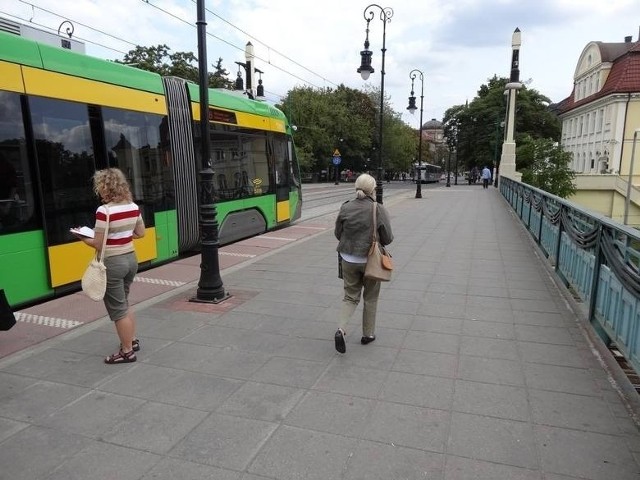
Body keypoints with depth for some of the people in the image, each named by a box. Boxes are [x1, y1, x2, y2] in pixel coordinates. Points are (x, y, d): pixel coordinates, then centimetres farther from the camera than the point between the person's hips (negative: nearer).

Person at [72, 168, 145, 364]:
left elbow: (98, 244, -16)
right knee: (123, 304, 24)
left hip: (112, 263, -7)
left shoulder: (104, 211, -19)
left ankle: (127, 352, 15)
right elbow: (140, 233, 12)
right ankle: (132, 340, 34)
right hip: (130, 258, 7)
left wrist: (83, 237, 2)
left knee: (118, 309, 5)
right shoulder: (133, 206, 1)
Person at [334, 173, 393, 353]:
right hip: (370, 260, -2)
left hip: (348, 259, 2)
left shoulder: (345, 208, -6)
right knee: (370, 298, 18)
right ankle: (368, 334, 29)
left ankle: (341, 329, -6)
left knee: (350, 297, 15)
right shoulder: (379, 210, -13)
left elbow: (338, 234, 4)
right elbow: (387, 239, -8)